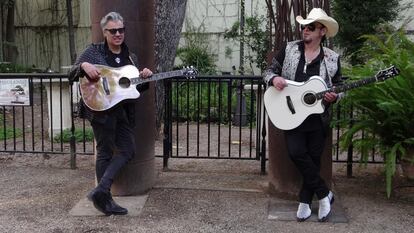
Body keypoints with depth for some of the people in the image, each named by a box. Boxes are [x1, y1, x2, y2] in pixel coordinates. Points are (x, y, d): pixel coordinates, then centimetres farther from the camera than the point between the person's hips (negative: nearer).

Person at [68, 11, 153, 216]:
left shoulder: (130, 56, 14)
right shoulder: (94, 51, 0)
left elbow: (137, 88, 18)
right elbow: (71, 77, -2)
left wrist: (145, 78, -3)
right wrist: (83, 65, -22)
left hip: (123, 111, 6)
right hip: (101, 108, -6)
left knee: (128, 149, 2)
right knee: (105, 152, -2)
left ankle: (101, 190, 5)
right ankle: (105, 197, 7)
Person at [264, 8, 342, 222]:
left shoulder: (332, 59, 3)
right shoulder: (288, 49, 3)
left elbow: (338, 87, 11)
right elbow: (269, 71, 8)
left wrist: (334, 96, -12)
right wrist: (274, 79, -15)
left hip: (318, 116, 0)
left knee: (313, 158, 4)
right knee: (296, 152, -15)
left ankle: (305, 202, 21)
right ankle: (324, 193, 3)